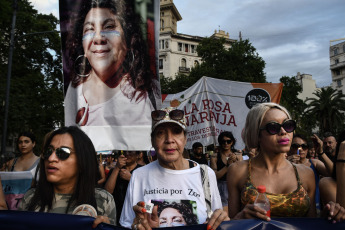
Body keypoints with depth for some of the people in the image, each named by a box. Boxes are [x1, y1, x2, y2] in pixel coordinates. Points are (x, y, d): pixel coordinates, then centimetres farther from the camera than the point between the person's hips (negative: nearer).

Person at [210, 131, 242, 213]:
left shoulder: (238, 155, 10)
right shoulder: (215, 157, 3)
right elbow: (215, 175, -7)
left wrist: (235, 161, -10)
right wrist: (228, 165, -12)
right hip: (221, 187, -2)